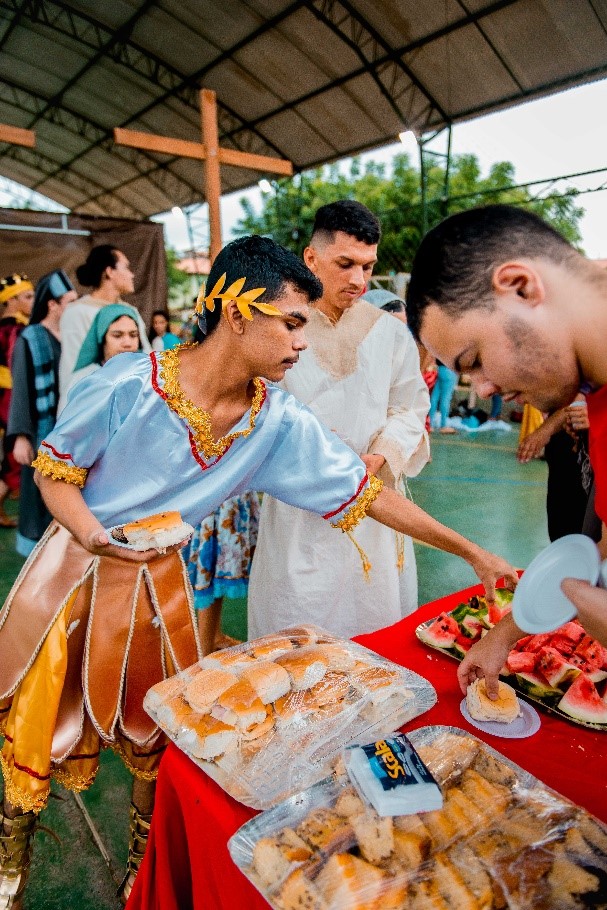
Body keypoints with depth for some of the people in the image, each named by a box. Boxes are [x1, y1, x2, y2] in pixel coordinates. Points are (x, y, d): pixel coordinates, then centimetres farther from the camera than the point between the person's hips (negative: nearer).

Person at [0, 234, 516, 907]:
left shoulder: (280, 422, -15)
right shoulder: (124, 386, -24)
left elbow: (364, 492, -11)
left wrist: (473, 553, -10)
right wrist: (94, 536, -27)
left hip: (159, 580, 2)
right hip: (74, 567, -2)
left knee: (158, 728, 13)